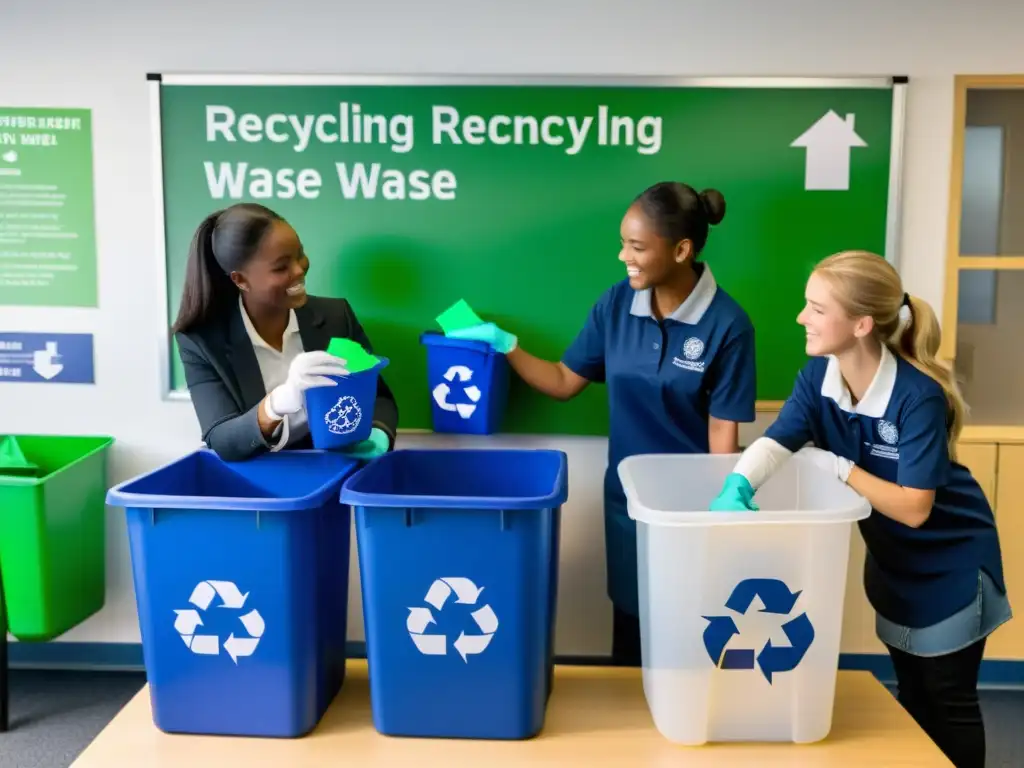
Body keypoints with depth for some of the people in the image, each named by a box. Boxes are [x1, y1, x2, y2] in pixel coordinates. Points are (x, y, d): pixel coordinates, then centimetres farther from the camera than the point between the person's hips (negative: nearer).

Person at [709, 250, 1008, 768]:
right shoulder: (818, 375, -13)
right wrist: (735, 488, -43)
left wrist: (835, 465, -28)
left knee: (949, 701, 9)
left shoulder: (918, 395, -31)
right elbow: (774, 442, -25)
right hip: (891, 560, 6)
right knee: (911, 696, 20)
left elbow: (913, 507, -29)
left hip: (949, 563, -5)